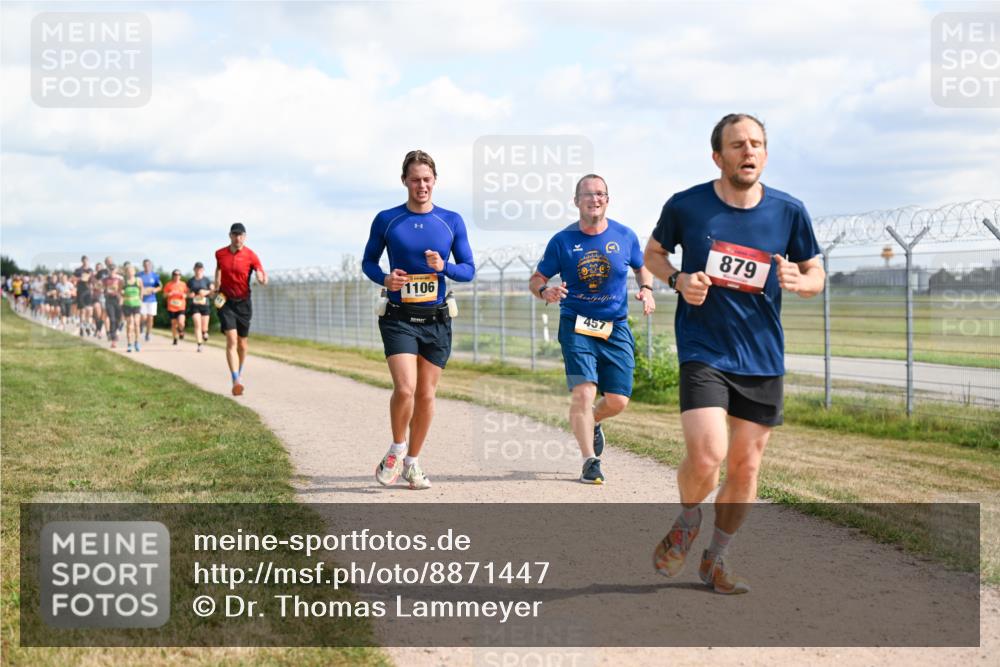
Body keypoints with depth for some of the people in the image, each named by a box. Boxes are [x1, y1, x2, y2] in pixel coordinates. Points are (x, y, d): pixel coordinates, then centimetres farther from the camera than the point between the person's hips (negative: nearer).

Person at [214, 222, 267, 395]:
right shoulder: (220, 254, 1)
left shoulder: (251, 256, -7)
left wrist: (262, 279, -36)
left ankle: (240, 373, 36)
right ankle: (236, 380, -23)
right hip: (225, 301, 0)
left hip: (243, 303, 0)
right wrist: (216, 285, 13)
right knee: (231, 340, -16)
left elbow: (262, 277, -13)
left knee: (242, 344, 10)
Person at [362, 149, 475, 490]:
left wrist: (444, 267, -14)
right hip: (398, 318, -2)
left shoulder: (452, 221, 4)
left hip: (436, 321, 2)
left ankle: (412, 462, 23)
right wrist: (385, 279, -11)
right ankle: (396, 450, 8)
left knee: (426, 395, 6)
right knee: (405, 389, -18)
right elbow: (368, 262, 10)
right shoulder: (386, 220, 1)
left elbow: (469, 269, 7)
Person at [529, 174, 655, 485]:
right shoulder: (562, 241, -2)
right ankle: (590, 462, -7)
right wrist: (545, 291, -20)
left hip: (615, 328, 2)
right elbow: (536, 279, 4)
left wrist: (646, 289, -2)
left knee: (617, 401, 0)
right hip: (576, 325, -2)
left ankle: (591, 422, 35)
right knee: (584, 392, -17)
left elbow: (642, 267, 20)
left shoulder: (625, 236, 4)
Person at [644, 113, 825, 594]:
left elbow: (816, 274, 10)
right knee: (706, 457, -19)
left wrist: (798, 281, -14)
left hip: (763, 358, 3)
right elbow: (653, 253, 13)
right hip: (703, 352, -3)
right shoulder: (685, 206, -5)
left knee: (745, 468, 7)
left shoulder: (788, 211, -1)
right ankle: (687, 522, 14)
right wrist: (679, 280, -8)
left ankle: (715, 559, 28)